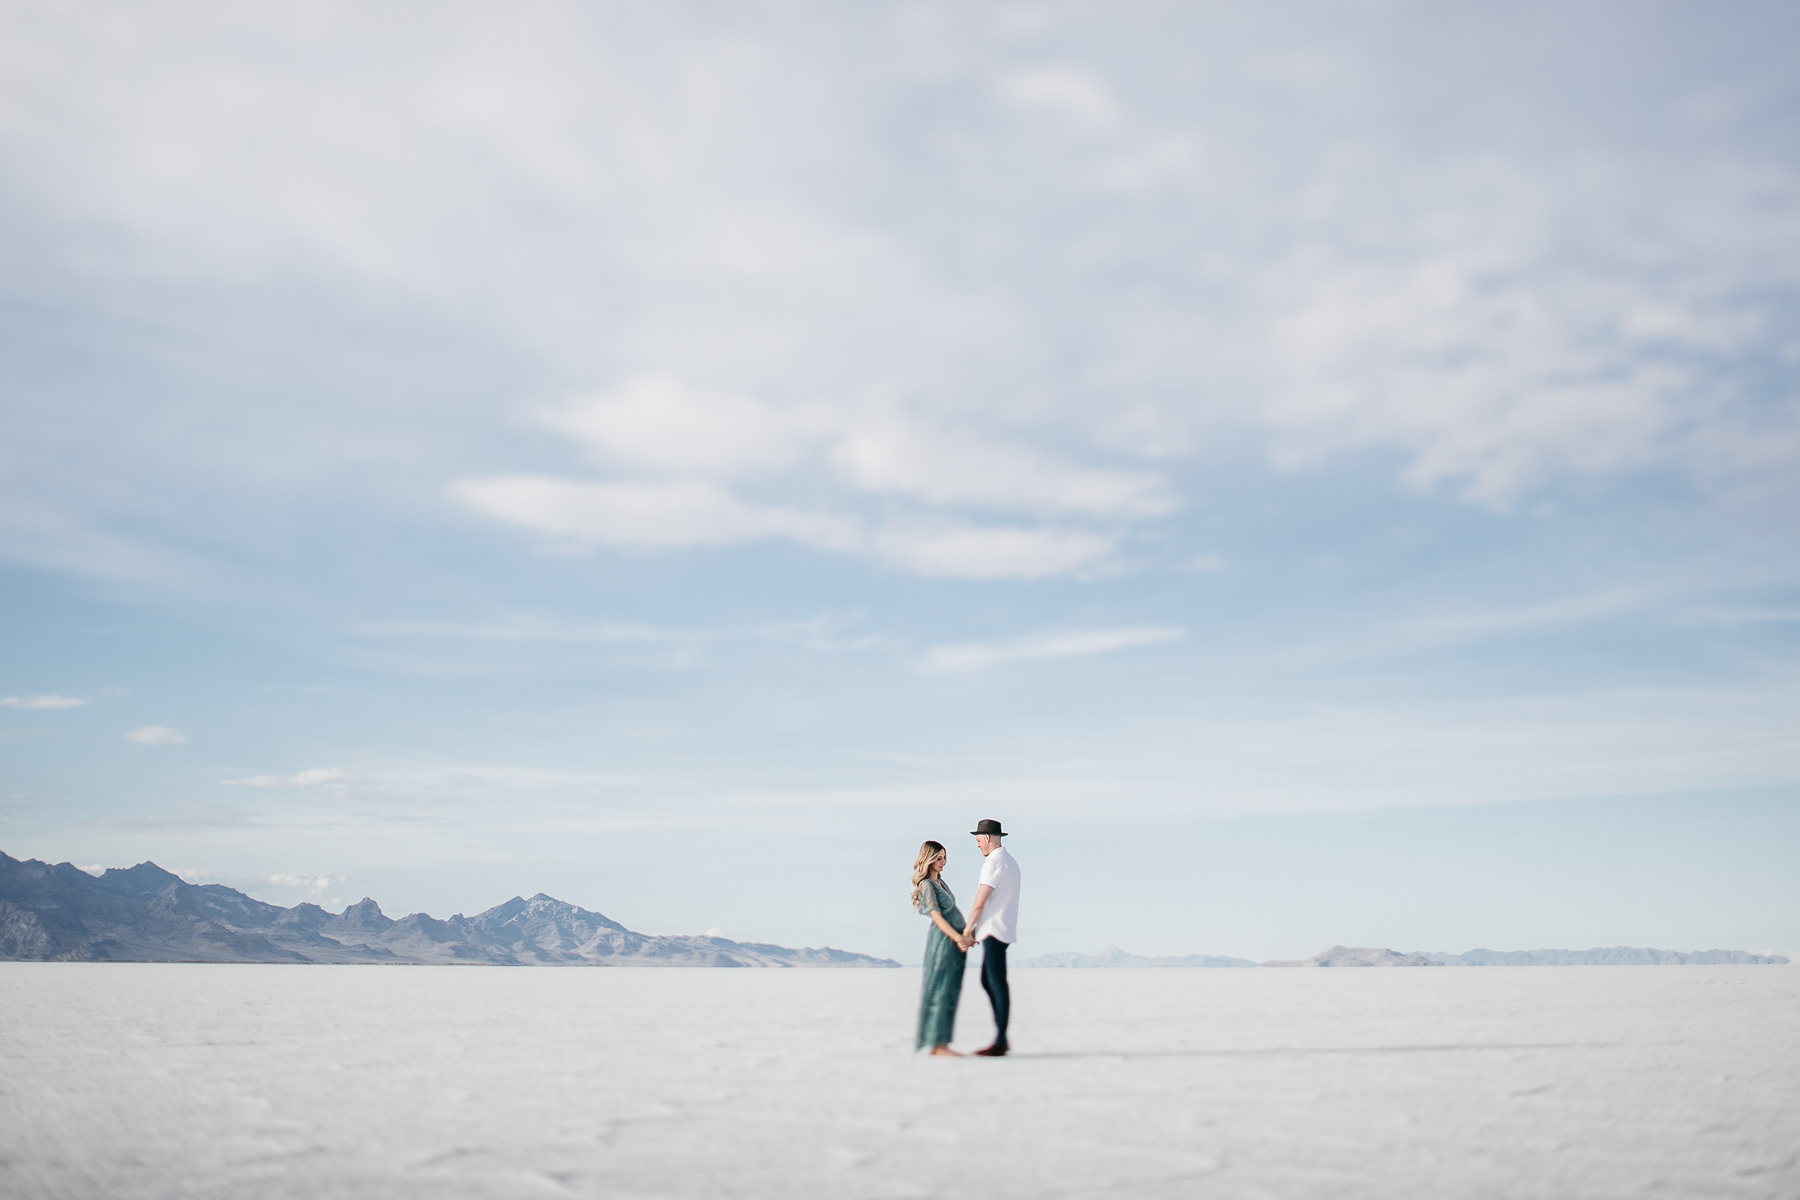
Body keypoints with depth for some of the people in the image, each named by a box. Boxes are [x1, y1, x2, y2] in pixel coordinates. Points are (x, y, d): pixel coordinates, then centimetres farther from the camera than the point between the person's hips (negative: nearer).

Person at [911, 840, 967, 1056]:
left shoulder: (941, 882, 17)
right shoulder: (926, 885, -10)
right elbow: (937, 917, -19)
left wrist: (967, 932, 13)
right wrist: (957, 937, -29)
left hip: (955, 941, 9)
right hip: (942, 941, -9)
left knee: (950, 992, 7)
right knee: (941, 990, -10)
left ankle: (940, 1044, 9)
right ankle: (937, 1044, -10)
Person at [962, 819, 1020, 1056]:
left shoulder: (994, 863, -13)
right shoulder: (1010, 862, 17)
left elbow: (979, 903, -16)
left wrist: (967, 931, -8)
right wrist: (975, 930, 17)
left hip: (994, 931, -10)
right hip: (1004, 930, 10)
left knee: (997, 984, -7)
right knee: (988, 982, 12)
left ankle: (1000, 1042, -6)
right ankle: (1001, 1037, 12)